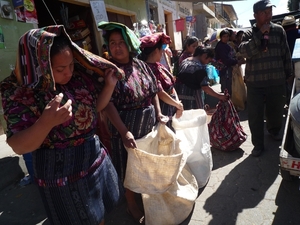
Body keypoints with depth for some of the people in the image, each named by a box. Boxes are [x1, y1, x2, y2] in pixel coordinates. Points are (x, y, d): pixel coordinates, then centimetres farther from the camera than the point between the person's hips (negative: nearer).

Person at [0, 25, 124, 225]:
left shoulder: (79, 76, -5)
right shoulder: (18, 91, -17)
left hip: (95, 156, 5)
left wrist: (110, 85, -7)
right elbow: (19, 146, -20)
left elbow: (96, 106, 9)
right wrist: (46, 122, -39)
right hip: (61, 171, -4)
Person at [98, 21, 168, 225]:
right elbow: (107, 103, -20)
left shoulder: (140, 65, 2)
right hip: (125, 125, -5)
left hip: (148, 122, 6)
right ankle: (132, 204, 32)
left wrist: (158, 113, 1)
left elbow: (153, 91, 9)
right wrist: (124, 131, -25)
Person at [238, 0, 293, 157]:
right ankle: (258, 144, 13)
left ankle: (274, 130, 47)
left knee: (276, 111, 16)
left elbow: (286, 54, 9)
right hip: (255, 83, -2)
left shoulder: (278, 30, 5)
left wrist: (288, 73, 11)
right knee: (255, 115, -2)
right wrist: (260, 34, -19)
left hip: (277, 81, 2)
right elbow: (244, 51, -18)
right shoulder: (249, 34, 1)